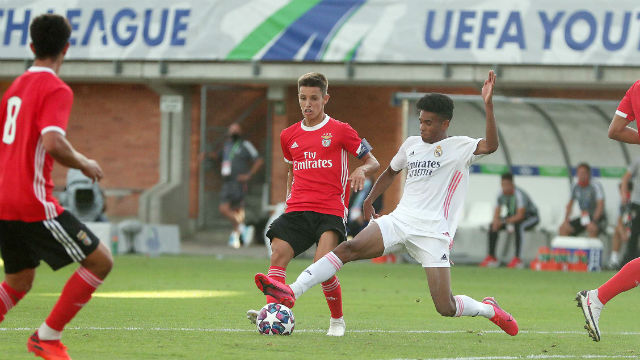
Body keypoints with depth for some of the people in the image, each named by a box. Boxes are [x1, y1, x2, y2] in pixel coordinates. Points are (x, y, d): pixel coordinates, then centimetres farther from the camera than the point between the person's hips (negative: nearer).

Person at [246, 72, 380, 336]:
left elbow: (373, 162, 6)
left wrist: (362, 170, -16)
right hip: (297, 210, 5)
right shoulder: (289, 136, 17)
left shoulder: (340, 131, 3)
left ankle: (337, 320, 0)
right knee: (277, 255, -20)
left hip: (330, 211, -5)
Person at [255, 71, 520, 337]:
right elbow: (391, 172, 34)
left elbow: (490, 145, -22)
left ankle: (489, 309, 24)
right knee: (349, 248, -22)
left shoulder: (459, 147, -1)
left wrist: (488, 105, -30)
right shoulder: (412, 144, 15)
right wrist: (368, 202, 28)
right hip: (399, 221, 5)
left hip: (433, 234, -4)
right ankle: (291, 292, -31)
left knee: (447, 309, -10)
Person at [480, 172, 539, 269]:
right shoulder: (501, 195, -9)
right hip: (513, 217, 7)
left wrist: (504, 221, -41)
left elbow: (520, 216, -36)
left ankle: (518, 259, -41)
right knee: (492, 225, -8)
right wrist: (496, 221, -30)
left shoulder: (519, 195, -31)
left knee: (518, 225, -39)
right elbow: (496, 214, -6)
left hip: (531, 217, -7)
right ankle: (491, 258, -6)